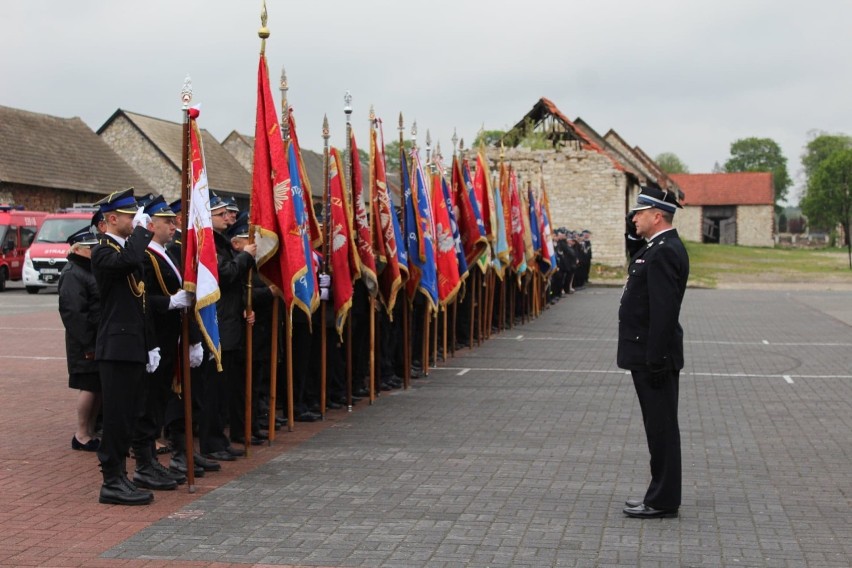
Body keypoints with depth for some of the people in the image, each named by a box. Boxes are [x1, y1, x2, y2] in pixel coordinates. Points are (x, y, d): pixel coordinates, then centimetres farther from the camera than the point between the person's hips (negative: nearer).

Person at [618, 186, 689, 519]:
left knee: (661, 428, -2)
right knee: (659, 428, 15)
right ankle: (662, 495, 24)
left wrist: (655, 361, -23)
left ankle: (663, 501, 5)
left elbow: (664, 310, -23)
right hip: (649, 355, 11)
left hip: (655, 357, -11)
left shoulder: (663, 252, -18)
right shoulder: (660, 248, 15)